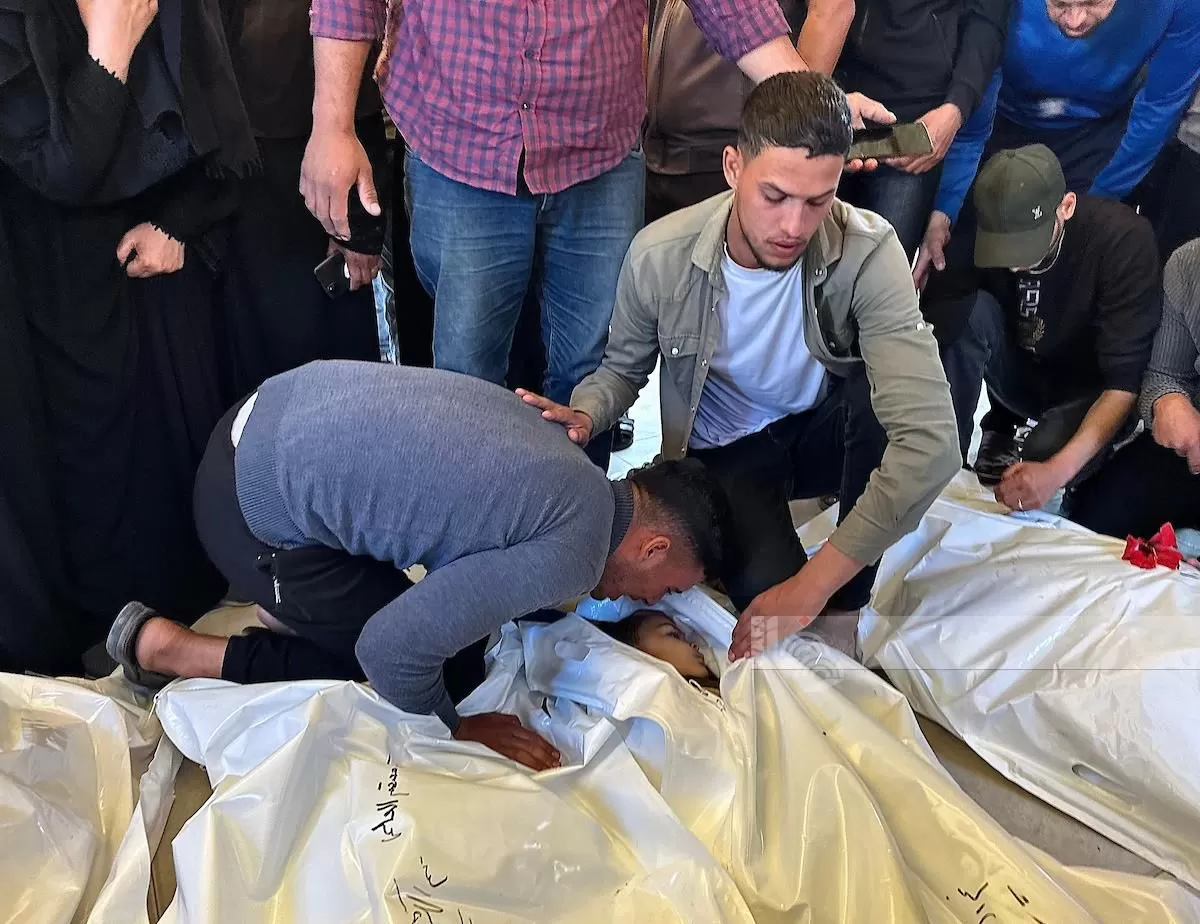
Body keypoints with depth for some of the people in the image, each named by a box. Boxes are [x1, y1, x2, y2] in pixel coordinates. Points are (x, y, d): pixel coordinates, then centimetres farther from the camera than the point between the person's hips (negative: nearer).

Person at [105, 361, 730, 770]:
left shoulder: (556, 444, 6)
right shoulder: (571, 557, -19)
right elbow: (391, 650, -19)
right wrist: (453, 730, 0)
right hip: (255, 507, -9)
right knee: (382, 672, 8)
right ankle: (165, 648, 9)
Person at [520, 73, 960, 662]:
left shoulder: (867, 254, -27)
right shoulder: (660, 255, -21)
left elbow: (928, 440, -35)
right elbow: (623, 369, 0)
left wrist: (813, 586, -39)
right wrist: (584, 416, -24)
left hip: (825, 434, 1)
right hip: (726, 455, -1)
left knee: (890, 388, -34)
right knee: (765, 589, -31)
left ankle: (842, 614, -13)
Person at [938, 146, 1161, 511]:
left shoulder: (1125, 237, -26)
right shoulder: (978, 230, -19)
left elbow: (1126, 380, -27)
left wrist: (1058, 470, -39)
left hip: (1089, 390, -2)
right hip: (1019, 371, 2)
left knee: (1045, 455, -35)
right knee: (973, 312, -29)